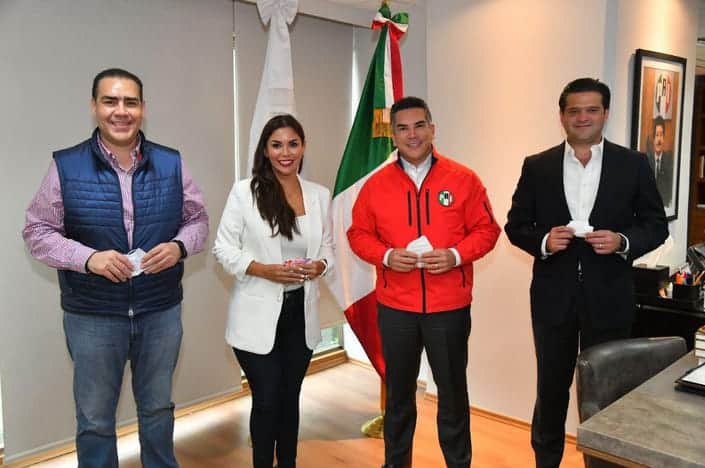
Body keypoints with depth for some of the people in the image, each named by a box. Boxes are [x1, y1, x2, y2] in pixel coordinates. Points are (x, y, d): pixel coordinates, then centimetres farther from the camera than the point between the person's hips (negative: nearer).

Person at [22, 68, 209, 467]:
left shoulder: (171, 163, -2)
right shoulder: (66, 166, -7)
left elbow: (198, 220, 6)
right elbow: (38, 232, -3)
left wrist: (179, 246, -16)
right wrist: (88, 258, -20)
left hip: (161, 312, 2)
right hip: (92, 317, -1)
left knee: (158, 408, 20)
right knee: (95, 419, 15)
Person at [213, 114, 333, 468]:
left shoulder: (319, 195, 3)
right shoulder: (244, 191, -8)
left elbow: (327, 246, 10)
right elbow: (224, 248, -7)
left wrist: (320, 265, -12)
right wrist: (264, 270, -21)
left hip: (301, 312, 4)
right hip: (259, 315, -4)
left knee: (290, 396, 18)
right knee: (267, 400, 4)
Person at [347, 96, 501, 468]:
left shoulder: (463, 179, -3)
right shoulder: (376, 184, 1)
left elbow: (486, 230, 0)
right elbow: (358, 234, 5)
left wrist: (456, 255, -16)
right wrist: (386, 256, -13)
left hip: (450, 307, -1)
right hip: (394, 307, 2)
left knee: (452, 391, 12)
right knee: (398, 391, 16)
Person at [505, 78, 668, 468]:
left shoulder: (634, 165, 0)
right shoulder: (537, 167, 1)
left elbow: (656, 225, 3)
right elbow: (515, 225, 4)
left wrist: (623, 242, -17)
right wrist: (543, 241, -16)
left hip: (609, 297, 0)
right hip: (553, 296, 1)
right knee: (551, 388, 14)